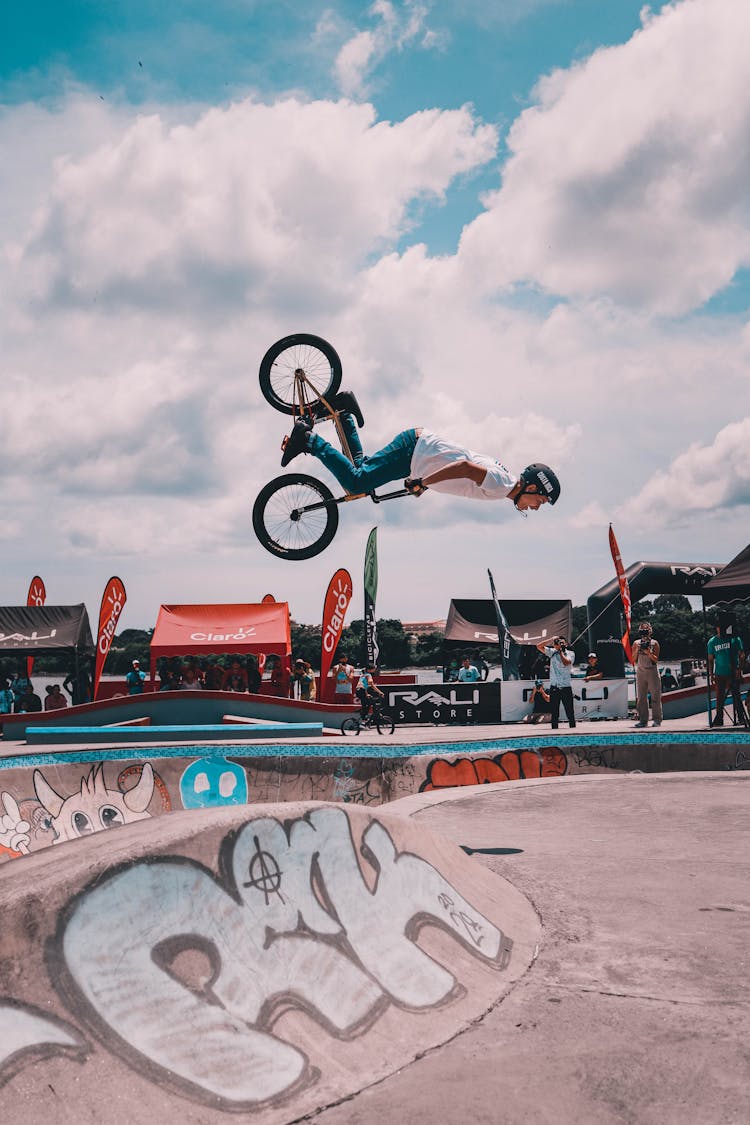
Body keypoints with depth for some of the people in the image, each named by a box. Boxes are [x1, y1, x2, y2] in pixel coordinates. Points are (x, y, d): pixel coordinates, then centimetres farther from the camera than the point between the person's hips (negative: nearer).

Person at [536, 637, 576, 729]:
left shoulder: (570, 653, 2)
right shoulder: (552, 652, 7)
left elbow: (566, 663, -17)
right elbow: (539, 646, 0)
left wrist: (561, 651, -8)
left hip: (566, 687, -1)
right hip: (554, 687, 2)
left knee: (570, 711, 1)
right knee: (554, 712, 5)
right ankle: (554, 729, 10)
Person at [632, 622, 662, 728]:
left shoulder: (654, 643, 1)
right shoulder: (636, 643, 8)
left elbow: (656, 660, -3)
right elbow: (633, 659, 7)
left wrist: (648, 653, -17)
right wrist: (637, 651, -9)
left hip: (652, 672, -3)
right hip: (640, 672, 3)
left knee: (655, 696, -5)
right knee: (641, 697, 3)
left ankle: (657, 720, -1)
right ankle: (643, 720, 8)